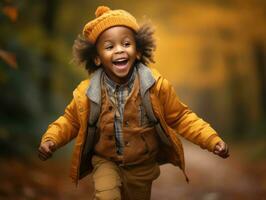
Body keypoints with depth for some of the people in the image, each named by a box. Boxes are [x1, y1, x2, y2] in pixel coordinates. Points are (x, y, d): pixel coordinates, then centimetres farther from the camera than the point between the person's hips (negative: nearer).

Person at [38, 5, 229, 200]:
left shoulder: (156, 85, -19)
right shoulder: (86, 93, -17)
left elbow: (180, 117, -8)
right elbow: (71, 121, 1)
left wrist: (212, 140, -18)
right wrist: (51, 139, -17)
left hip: (142, 166, 1)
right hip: (106, 162, -1)